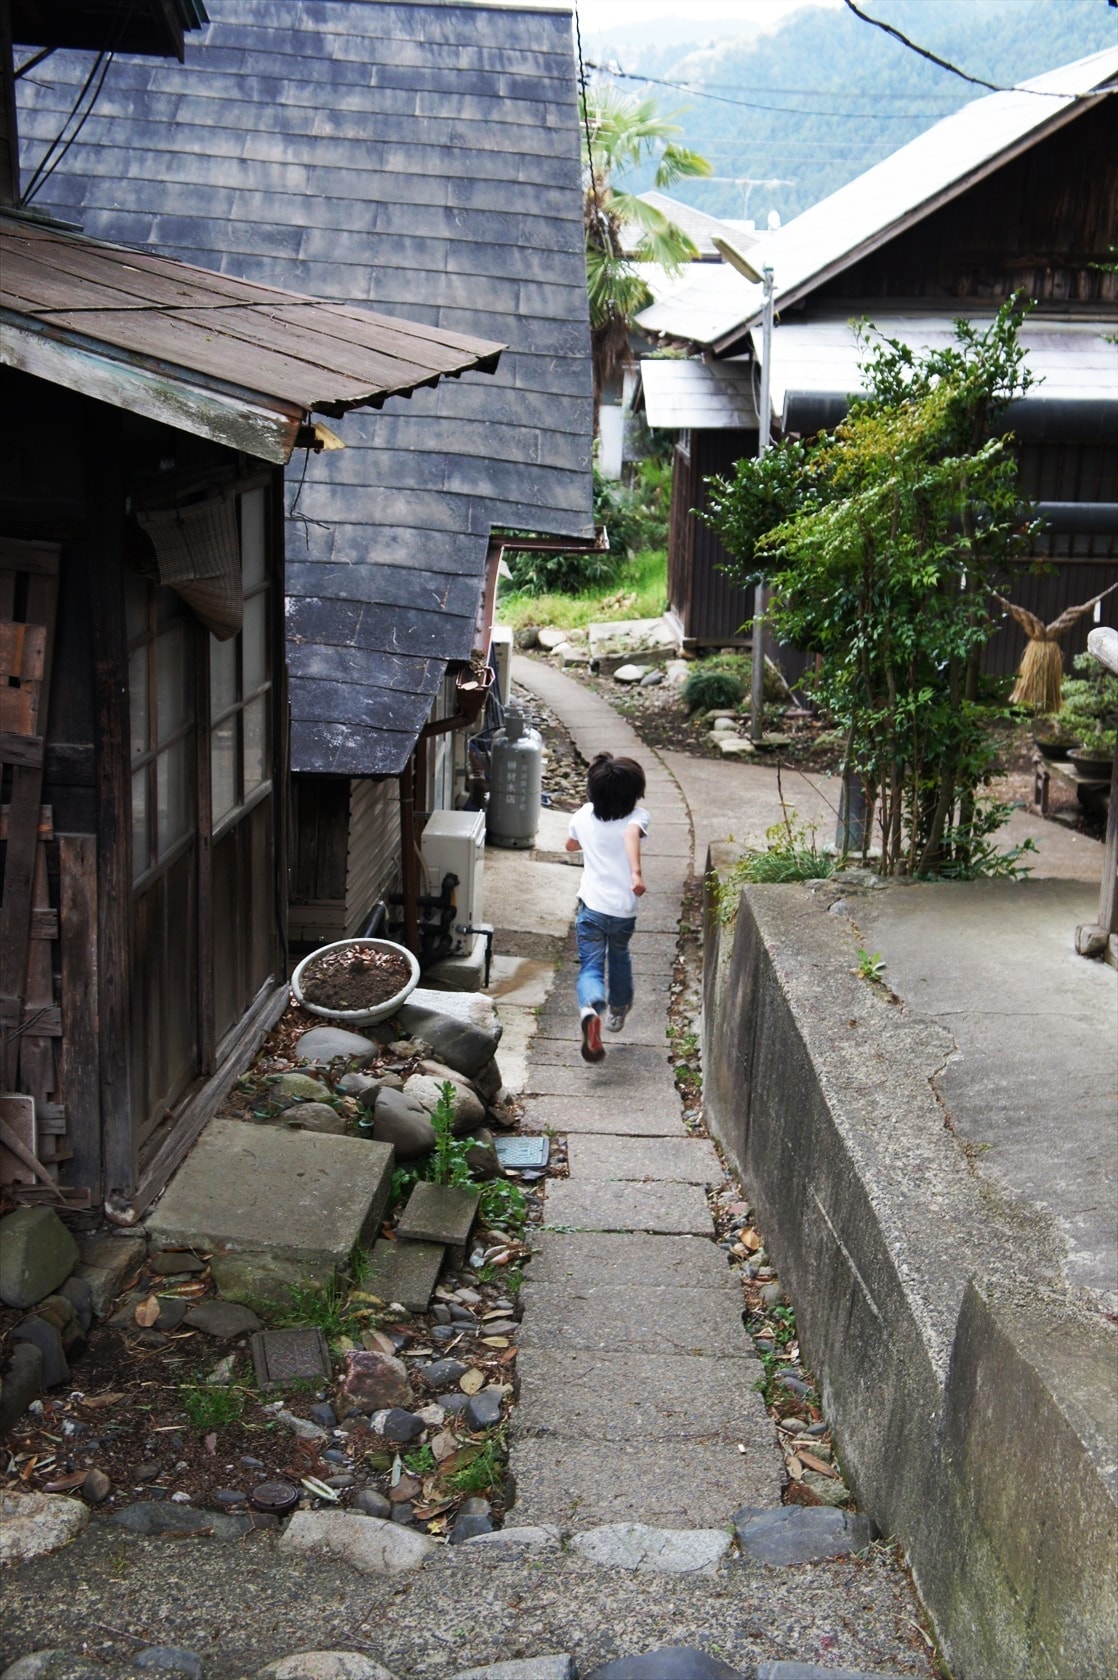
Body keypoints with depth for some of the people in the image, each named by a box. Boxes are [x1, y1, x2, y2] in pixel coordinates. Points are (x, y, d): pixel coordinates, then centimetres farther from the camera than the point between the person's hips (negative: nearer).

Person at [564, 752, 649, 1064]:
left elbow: (571, 845, 22)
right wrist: (637, 873, -43)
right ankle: (618, 1010, 47)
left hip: (591, 907, 0)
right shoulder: (637, 816, -8)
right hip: (625, 910, 0)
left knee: (591, 966, -3)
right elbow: (632, 834, -32)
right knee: (619, 956, 28)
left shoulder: (584, 816, 2)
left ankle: (590, 1008, -34)